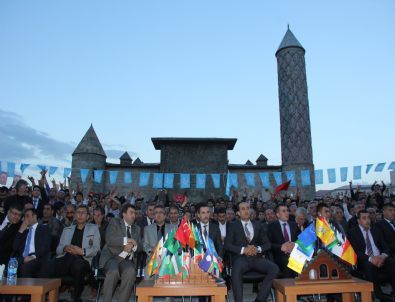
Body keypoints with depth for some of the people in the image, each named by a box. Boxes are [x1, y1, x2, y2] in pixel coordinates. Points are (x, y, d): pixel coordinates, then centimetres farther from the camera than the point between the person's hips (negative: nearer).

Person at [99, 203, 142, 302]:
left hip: (127, 259, 3)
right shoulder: (114, 222, 7)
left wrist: (132, 246, -11)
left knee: (131, 272, -30)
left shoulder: (137, 228, 20)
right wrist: (126, 240, -16)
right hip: (111, 257, -3)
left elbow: (140, 247, 10)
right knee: (114, 271, -34)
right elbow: (109, 239, -10)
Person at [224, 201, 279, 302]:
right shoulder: (232, 226, 9)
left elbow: (267, 244, 13)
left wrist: (258, 249, -9)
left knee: (274, 269, -24)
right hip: (240, 258, -3)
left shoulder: (257, 225, 18)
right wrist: (243, 250, -16)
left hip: (256, 257, 3)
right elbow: (227, 245, -1)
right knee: (236, 271, -37)